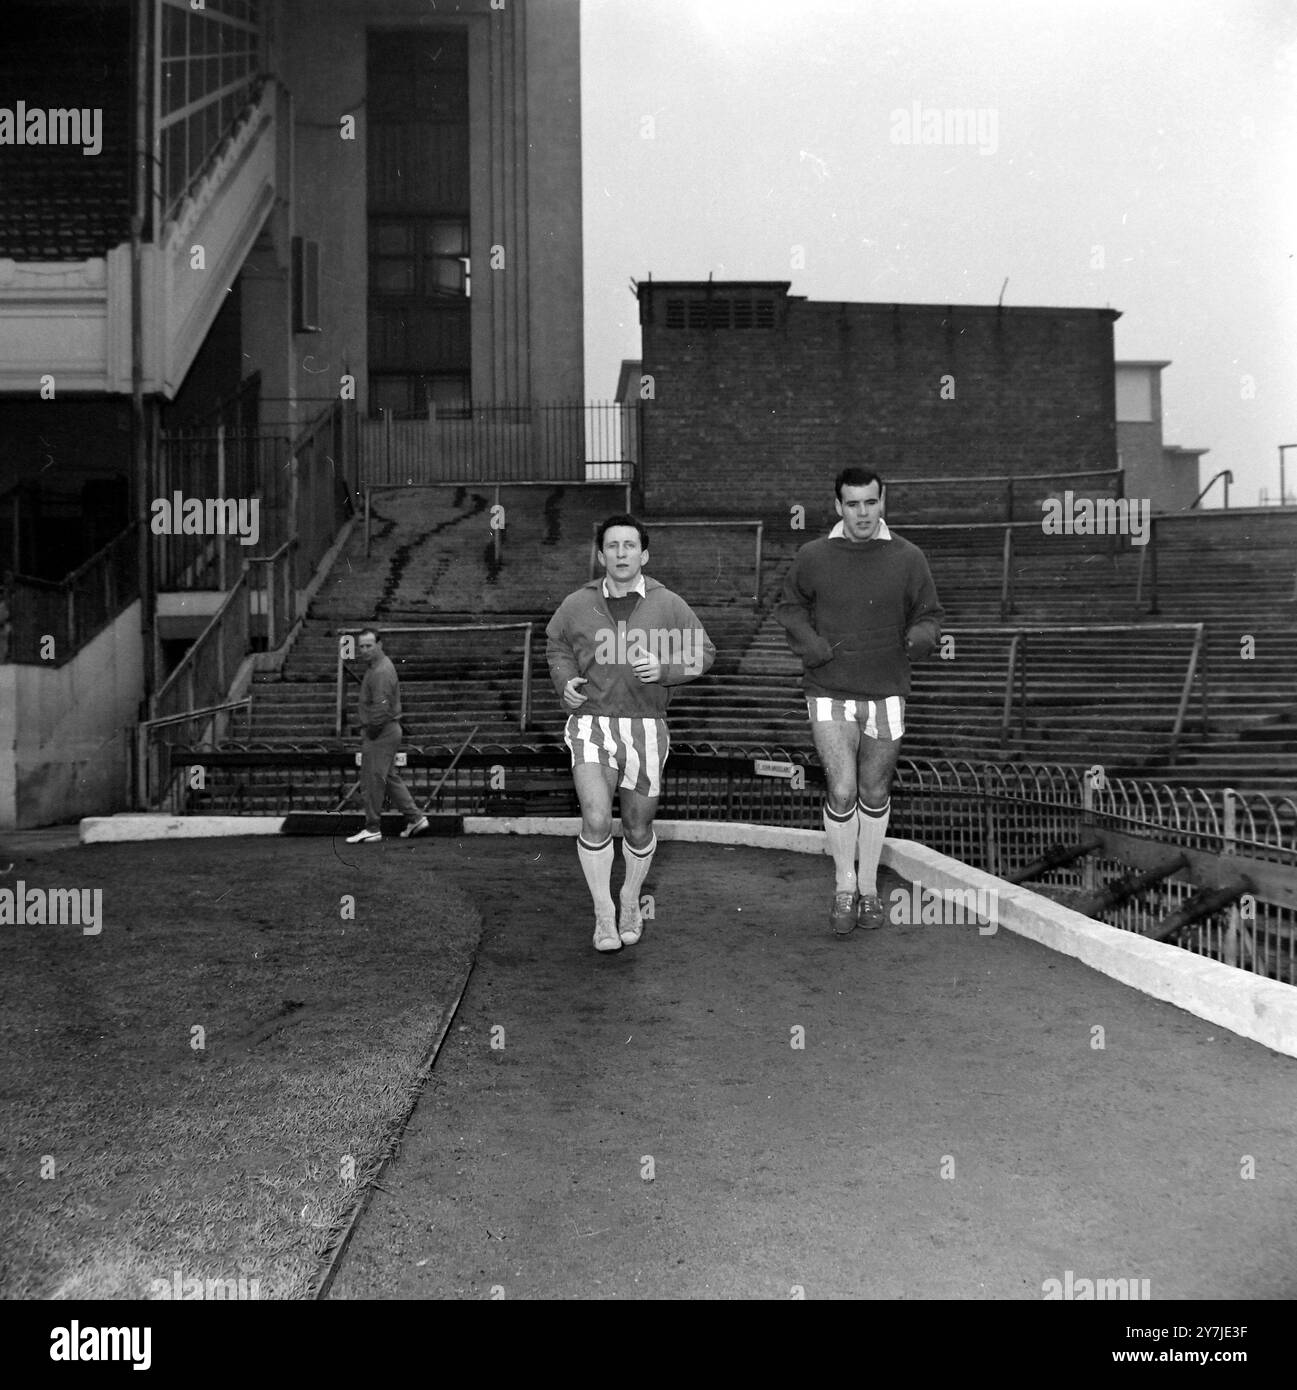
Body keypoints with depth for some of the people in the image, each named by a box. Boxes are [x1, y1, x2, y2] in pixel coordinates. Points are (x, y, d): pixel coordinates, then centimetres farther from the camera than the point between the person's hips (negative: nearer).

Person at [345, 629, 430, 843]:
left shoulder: (381, 671, -20)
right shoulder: (377, 666, 14)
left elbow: (381, 708, -26)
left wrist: (370, 732, -15)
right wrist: (367, 731, 16)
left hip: (381, 733, -11)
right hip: (387, 731, 11)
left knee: (372, 780, -3)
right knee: (387, 777, 16)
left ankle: (372, 829, 6)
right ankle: (415, 818, 19)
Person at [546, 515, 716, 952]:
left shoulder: (668, 605, -2)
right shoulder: (576, 605, 1)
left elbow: (702, 653, 5)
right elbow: (557, 646, 19)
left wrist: (664, 669, -14)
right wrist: (565, 682, 0)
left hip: (645, 728, 1)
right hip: (591, 723, -1)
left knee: (638, 829, 11)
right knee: (596, 821, -18)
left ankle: (631, 899, 40)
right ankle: (603, 914, 1)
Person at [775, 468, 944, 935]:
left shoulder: (907, 558, -1)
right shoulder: (813, 557, -3)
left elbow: (929, 614, 9)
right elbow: (790, 607, 11)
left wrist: (916, 639, -13)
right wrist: (813, 647, -6)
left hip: (886, 694, 2)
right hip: (830, 693, -2)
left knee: (874, 795, 12)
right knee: (841, 791, -12)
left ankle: (868, 886, 30)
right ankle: (843, 883, 11)